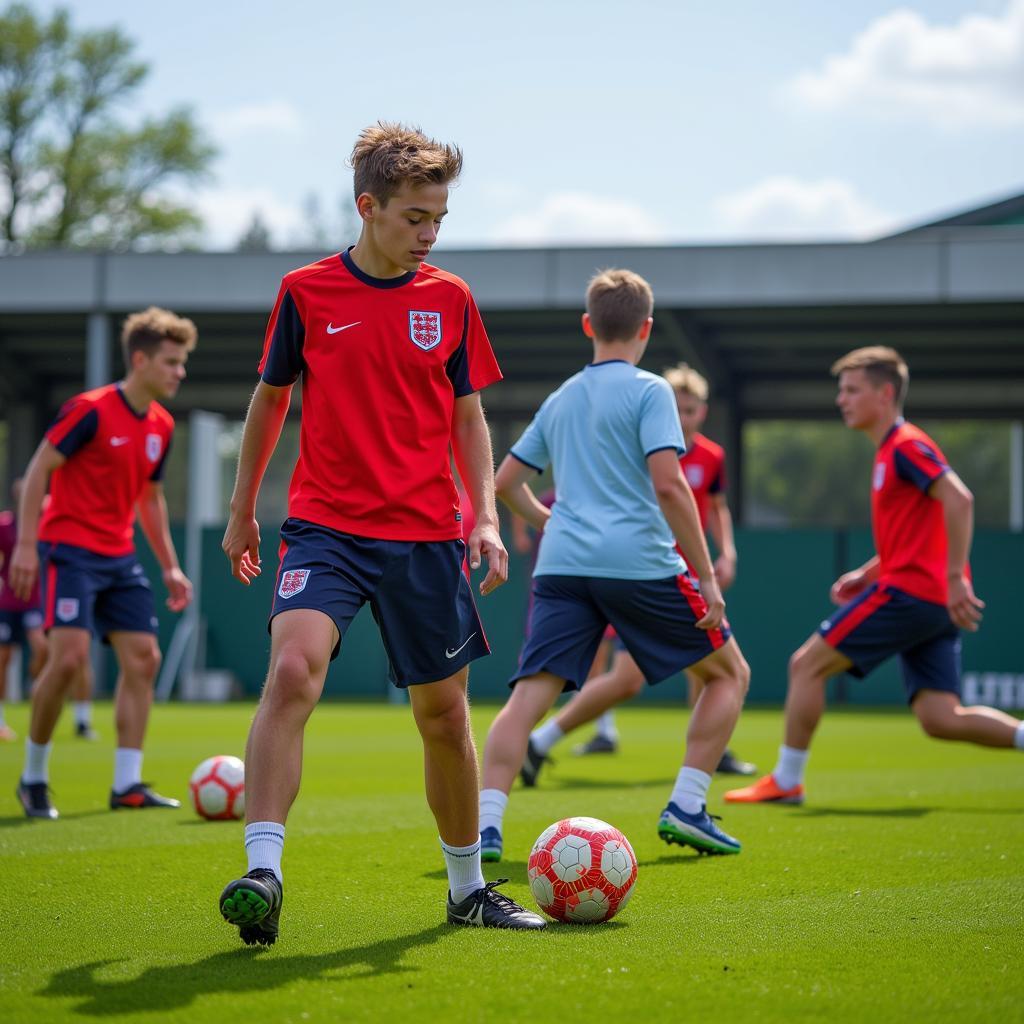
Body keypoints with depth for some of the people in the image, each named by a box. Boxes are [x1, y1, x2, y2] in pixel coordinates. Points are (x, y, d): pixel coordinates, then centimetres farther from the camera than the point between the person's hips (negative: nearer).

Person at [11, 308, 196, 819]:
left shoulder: (162, 426, 10)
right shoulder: (91, 410, -12)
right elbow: (39, 468, -11)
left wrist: (170, 565, 18)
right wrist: (26, 543, -17)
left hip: (120, 557, 8)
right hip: (71, 550, -8)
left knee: (143, 658, 0)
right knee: (69, 656, -18)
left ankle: (127, 784, 5)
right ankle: (33, 777, -1)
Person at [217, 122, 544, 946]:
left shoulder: (450, 299, 6)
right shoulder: (306, 292, 0)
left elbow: (467, 416, 13)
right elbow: (269, 400, 13)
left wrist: (486, 519, 1)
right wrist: (242, 512, 18)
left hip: (425, 537, 2)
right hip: (324, 527, -2)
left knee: (444, 714, 9)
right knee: (292, 669, -26)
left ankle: (468, 886, 28)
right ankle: (263, 874, -28)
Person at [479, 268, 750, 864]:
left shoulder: (560, 400, 17)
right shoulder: (649, 391, -1)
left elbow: (506, 481, 22)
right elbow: (669, 484, -12)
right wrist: (706, 576, -10)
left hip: (563, 564, 5)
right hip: (640, 562, -4)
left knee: (530, 695, -3)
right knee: (730, 672, 14)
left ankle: (485, 823, -20)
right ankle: (686, 808, 7)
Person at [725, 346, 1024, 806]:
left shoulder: (906, 445, -8)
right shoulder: (890, 451, 22)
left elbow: (959, 500, -21)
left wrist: (955, 577, -25)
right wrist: (868, 573, 20)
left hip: (908, 591, -9)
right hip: (935, 604, 9)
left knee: (806, 664, 0)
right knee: (940, 719, 2)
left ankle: (785, 781, 7)